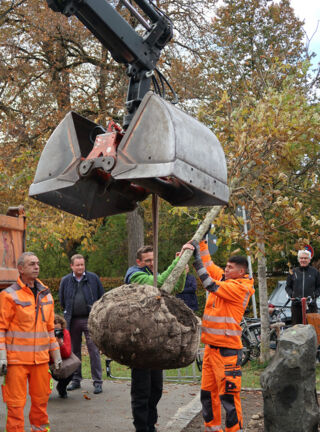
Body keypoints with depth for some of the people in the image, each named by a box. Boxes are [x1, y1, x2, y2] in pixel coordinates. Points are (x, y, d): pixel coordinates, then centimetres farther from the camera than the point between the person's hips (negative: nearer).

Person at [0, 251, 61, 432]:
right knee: (16, 402, -2)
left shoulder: (46, 294, 13)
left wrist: (56, 354, 18)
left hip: (41, 358, 5)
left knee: (41, 399, 12)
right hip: (17, 358, -5)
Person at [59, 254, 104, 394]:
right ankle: (76, 379, 22)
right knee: (74, 351, 11)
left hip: (90, 320, -2)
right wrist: (67, 313, 12)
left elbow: (102, 297, 7)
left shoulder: (93, 278, 2)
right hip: (73, 321, 3)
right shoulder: (65, 280, 7)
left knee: (94, 351, -4)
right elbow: (62, 300, 18)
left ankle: (97, 382, 1)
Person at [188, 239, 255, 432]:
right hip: (211, 344, 9)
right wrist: (201, 243, 13)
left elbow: (211, 285, -19)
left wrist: (197, 259, -16)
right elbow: (209, 264, 21)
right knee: (208, 391, 14)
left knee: (229, 393, -7)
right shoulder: (224, 278, 12)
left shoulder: (240, 287, -12)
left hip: (227, 349, -9)